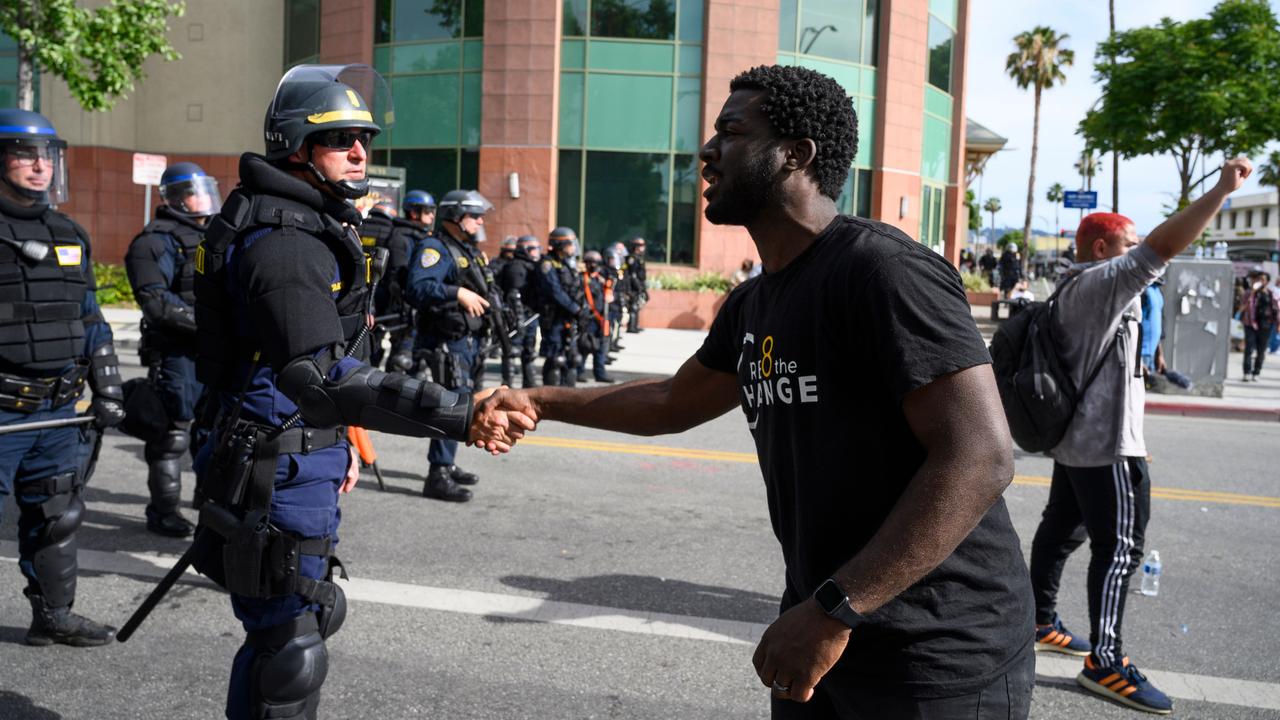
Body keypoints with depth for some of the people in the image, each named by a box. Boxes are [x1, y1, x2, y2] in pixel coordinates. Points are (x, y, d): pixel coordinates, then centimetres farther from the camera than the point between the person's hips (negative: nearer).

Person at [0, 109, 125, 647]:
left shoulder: (70, 237, 14)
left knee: (58, 516, 14)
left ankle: (54, 616, 28)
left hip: (57, 409, 6)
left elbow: (92, 323, 19)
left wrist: (106, 390, 14)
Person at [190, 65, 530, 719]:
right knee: (290, 652, -2)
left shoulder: (314, 225, 12)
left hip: (306, 458, 11)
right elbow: (322, 377, -35)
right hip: (278, 472, -11)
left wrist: (338, 438, 23)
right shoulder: (284, 242, -22)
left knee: (309, 614, 25)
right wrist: (458, 417, -43)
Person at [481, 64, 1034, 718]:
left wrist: (834, 610, -27)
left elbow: (979, 460, -25)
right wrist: (542, 402, 20)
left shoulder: (883, 269, -18)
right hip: (824, 626, 8)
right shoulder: (752, 304, 8)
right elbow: (674, 403, 24)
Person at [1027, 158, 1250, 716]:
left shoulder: (1076, 290, 15)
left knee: (1060, 531, 16)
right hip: (1105, 446, -11)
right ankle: (1105, 663, -1)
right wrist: (1223, 188, -23)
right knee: (1119, 549, -6)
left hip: (1078, 438, 11)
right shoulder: (1100, 282, -16)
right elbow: (1165, 245, -28)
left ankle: (1040, 623, 27)